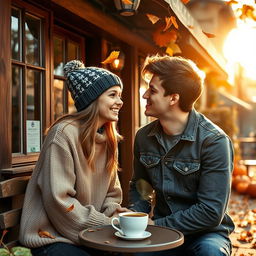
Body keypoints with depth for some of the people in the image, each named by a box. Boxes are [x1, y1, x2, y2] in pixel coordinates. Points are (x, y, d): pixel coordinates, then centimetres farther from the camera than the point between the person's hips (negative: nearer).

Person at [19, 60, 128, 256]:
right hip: (52, 236, -7)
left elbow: (111, 192, 9)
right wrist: (106, 225, -16)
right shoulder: (64, 133, -18)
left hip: (91, 235, 7)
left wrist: (114, 220, -10)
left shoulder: (109, 137, 5)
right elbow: (59, 200, -21)